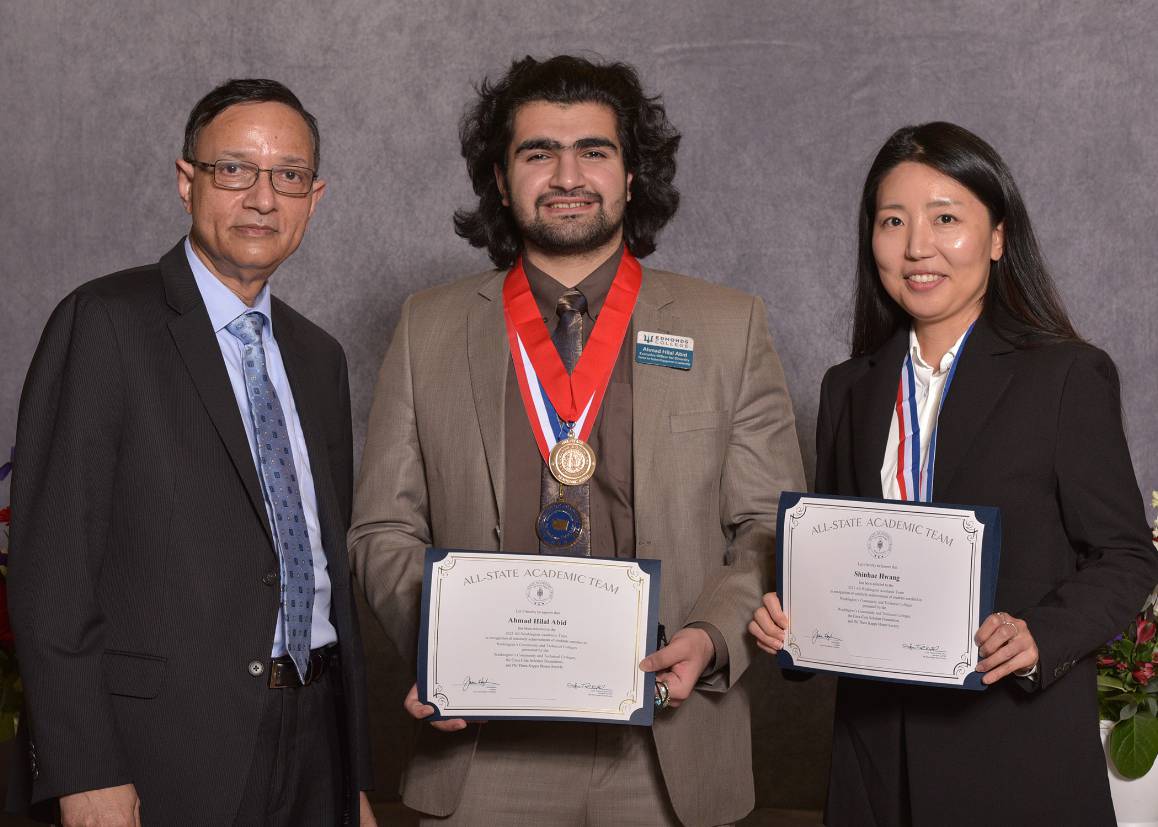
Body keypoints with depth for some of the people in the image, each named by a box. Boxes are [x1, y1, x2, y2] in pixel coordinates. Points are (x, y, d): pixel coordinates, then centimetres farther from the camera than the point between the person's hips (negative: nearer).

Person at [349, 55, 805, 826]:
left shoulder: (730, 326, 4)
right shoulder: (429, 327, 6)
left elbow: (772, 532, 4)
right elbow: (384, 530, 7)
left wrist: (711, 636, -13)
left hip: (668, 752, 0)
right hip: (484, 746, 0)